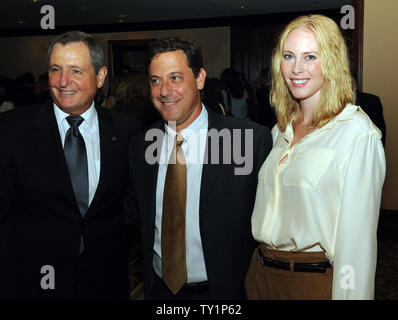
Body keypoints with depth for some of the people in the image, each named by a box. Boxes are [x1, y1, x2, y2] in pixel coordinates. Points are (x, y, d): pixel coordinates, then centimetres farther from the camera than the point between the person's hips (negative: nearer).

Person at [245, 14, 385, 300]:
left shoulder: (357, 132, -14)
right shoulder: (282, 129, 7)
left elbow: (357, 236, -16)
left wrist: (350, 294, -17)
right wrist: (260, 268, 10)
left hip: (316, 281, -6)